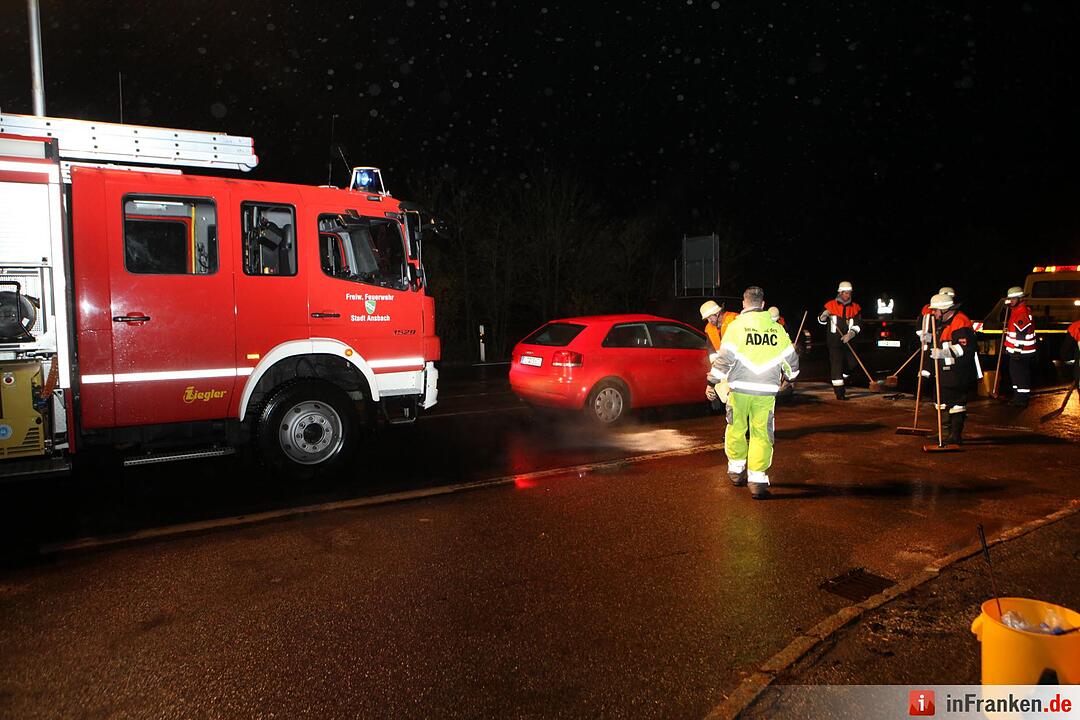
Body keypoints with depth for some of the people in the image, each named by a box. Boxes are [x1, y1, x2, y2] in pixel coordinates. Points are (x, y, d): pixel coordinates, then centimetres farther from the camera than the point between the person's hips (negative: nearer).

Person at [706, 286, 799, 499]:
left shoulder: (736, 325, -4)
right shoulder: (776, 328, 6)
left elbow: (724, 358, -10)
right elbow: (791, 359, 15)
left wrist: (712, 383, -3)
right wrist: (790, 376, 34)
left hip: (739, 388, -1)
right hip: (766, 391, 2)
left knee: (736, 429, 15)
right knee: (761, 434, 5)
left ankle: (736, 470, 28)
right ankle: (757, 480, -2)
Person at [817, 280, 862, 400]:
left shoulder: (855, 307, 7)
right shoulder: (831, 305, 1)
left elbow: (857, 325, 0)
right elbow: (821, 321, 6)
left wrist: (850, 334, -17)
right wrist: (824, 315, -17)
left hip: (847, 340, 4)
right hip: (834, 340, -4)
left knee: (851, 363, 7)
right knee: (836, 364, -8)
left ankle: (837, 381, 34)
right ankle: (839, 392, -5)